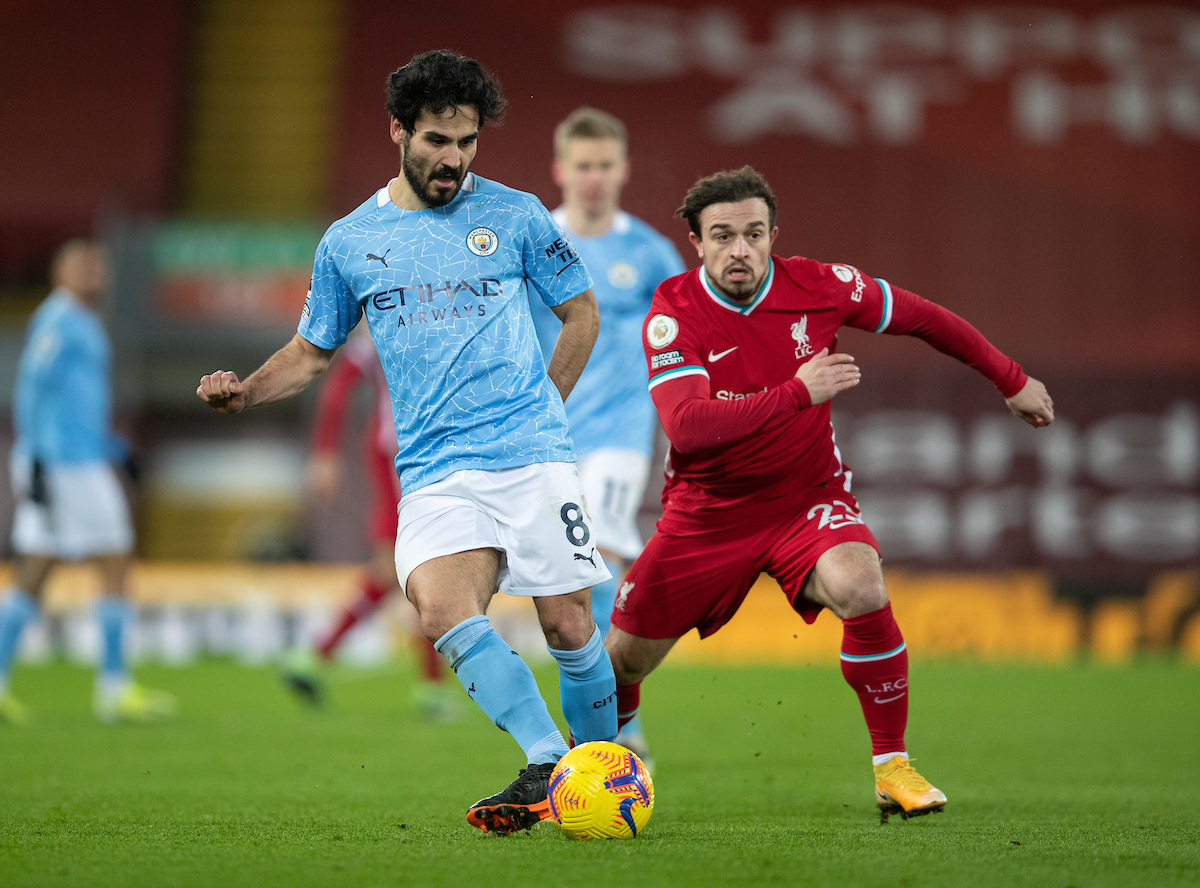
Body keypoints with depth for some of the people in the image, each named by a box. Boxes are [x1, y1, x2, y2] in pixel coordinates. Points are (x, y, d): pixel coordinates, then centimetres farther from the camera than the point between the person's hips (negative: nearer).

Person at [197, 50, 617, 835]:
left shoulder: (515, 216, 5)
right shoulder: (350, 242, 10)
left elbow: (582, 310, 16)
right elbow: (315, 351, 20)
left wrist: (541, 407, 9)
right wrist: (245, 392, 2)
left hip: (533, 456, -1)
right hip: (434, 469, 1)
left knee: (568, 624, -5)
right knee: (441, 608, -25)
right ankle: (548, 768, -24)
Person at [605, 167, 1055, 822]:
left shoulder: (817, 287, -11)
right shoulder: (673, 314, -18)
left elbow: (922, 318, 6)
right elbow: (686, 426, -32)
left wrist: (1011, 381, 14)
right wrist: (797, 392, -37)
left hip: (807, 497, 0)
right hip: (707, 513, 0)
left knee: (861, 589, -31)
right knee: (624, 657, 4)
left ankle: (892, 766, -17)